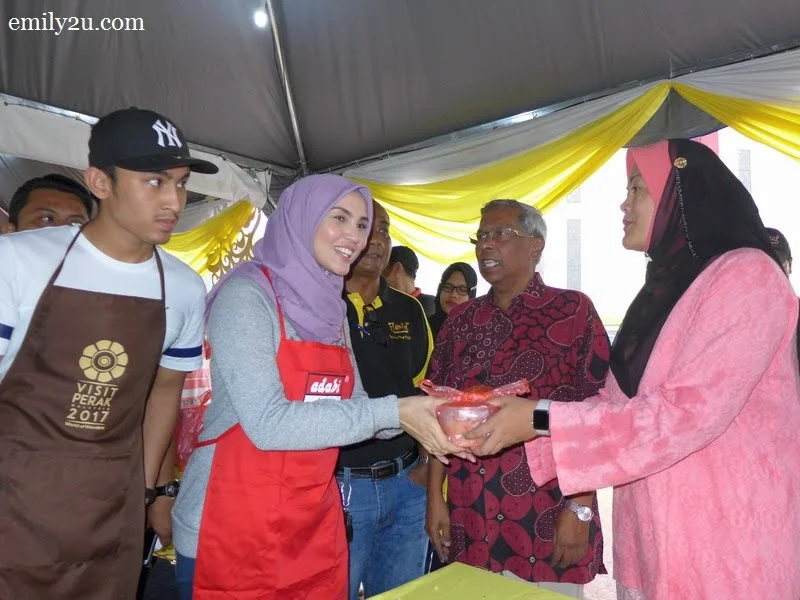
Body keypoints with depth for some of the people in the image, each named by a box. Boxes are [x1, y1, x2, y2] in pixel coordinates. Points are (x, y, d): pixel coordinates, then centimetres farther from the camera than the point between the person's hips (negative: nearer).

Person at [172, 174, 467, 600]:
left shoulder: (330, 307, 8)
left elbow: (351, 406, 8)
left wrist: (423, 413, -9)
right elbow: (268, 423, -24)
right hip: (234, 530, -6)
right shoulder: (246, 295, -15)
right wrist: (393, 412, -25)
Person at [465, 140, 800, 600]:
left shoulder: (745, 275, -14)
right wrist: (520, 416, -6)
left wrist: (540, 420, -23)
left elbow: (687, 412, -24)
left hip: (730, 547, -7)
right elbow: (617, 403, 6)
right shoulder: (664, 290, 11)